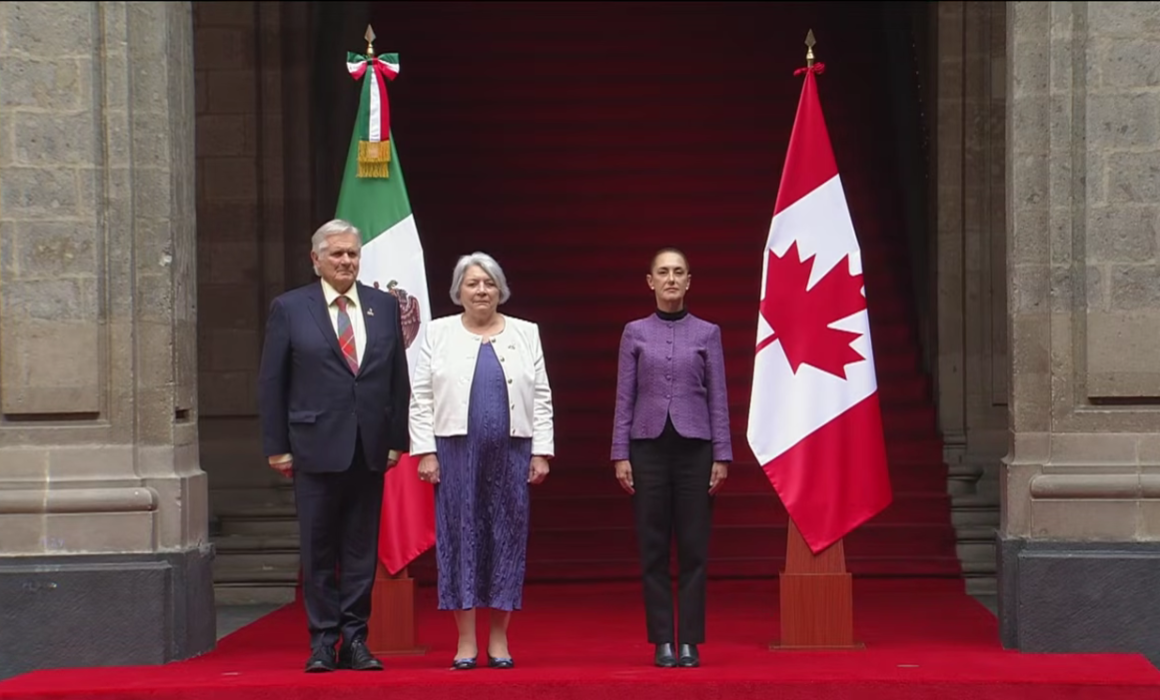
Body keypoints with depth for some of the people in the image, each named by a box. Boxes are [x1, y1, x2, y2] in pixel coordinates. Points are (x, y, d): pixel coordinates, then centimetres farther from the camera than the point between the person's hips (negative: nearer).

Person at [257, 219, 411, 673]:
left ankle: (354, 640, 13)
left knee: (362, 549, 6)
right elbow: (272, 382, 1)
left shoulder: (385, 307, 9)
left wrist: (397, 440, 5)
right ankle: (322, 641, 10)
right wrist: (276, 445, -3)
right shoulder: (289, 309, 1)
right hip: (316, 447, -3)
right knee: (318, 551, 2)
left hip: (370, 449, 3)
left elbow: (399, 379, 10)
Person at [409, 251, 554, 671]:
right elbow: (421, 397, 4)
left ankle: (499, 640, 10)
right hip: (456, 451, -1)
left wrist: (541, 452, 0)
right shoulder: (439, 333, 7)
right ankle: (466, 642, 4)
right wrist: (425, 452, -4)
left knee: (507, 538, 2)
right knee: (459, 537, -1)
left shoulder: (525, 334, 9)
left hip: (510, 452, 1)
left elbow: (541, 398, 7)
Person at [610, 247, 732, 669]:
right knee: (653, 547, 1)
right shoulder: (635, 332, 6)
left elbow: (718, 398, 4)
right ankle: (662, 642, 7)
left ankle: (690, 642, 5)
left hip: (694, 446, 0)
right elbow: (625, 397, 5)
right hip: (649, 445, 0)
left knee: (693, 546, 0)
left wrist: (722, 456, -2)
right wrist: (620, 455, -2)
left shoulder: (707, 333, 5)